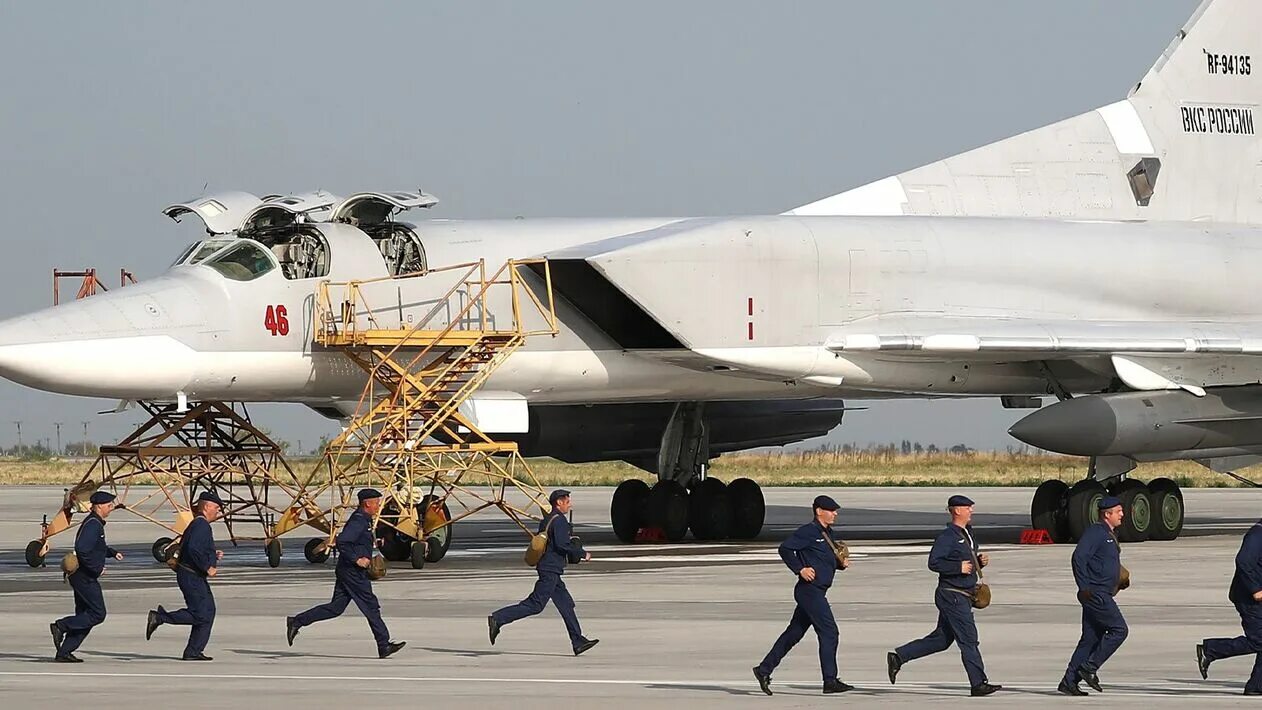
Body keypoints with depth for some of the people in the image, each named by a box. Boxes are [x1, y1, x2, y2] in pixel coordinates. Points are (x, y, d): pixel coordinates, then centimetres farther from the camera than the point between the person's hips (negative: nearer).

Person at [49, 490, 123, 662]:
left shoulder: (97, 523, 15)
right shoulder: (92, 524, -17)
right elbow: (82, 549, -29)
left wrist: (112, 552, 16)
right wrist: (96, 568, -20)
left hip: (83, 577, 10)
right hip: (85, 577, -10)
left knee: (84, 617, 10)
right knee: (98, 614, -8)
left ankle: (64, 653, 9)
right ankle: (61, 626, -7)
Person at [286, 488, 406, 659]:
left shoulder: (364, 520, 16)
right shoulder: (359, 520, -16)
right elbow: (342, 542, -26)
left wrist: (367, 558, 19)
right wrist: (357, 559, -23)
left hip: (346, 572, 10)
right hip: (353, 573, -10)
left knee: (335, 607, 9)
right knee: (371, 607, -4)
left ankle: (296, 622, 9)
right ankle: (384, 646, 1)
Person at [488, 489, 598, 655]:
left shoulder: (546, 520, 17)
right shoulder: (559, 520, -12)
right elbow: (561, 544, -23)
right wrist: (583, 554, -12)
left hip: (546, 566, 10)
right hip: (551, 570, -10)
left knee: (566, 604, 9)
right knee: (535, 605, -10)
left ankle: (578, 642, 9)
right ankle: (498, 618, -10)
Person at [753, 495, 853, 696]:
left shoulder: (826, 534, 18)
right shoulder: (808, 532, -10)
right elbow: (785, 549, -14)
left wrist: (840, 562, 6)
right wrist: (800, 569, -19)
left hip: (817, 592, 10)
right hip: (810, 590, -10)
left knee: (794, 632, 12)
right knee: (829, 632, -10)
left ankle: (764, 669, 18)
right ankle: (830, 681, -8)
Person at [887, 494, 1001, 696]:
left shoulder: (967, 534, 17)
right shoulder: (947, 537, -13)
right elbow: (934, 562, -19)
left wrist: (980, 561, 6)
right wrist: (959, 567, -23)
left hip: (963, 597, 10)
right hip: (952, 595, -10)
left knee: (941, 639, 13)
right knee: (968, 638, -8)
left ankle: (898, 657, 19)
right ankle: (978, 684, -4)